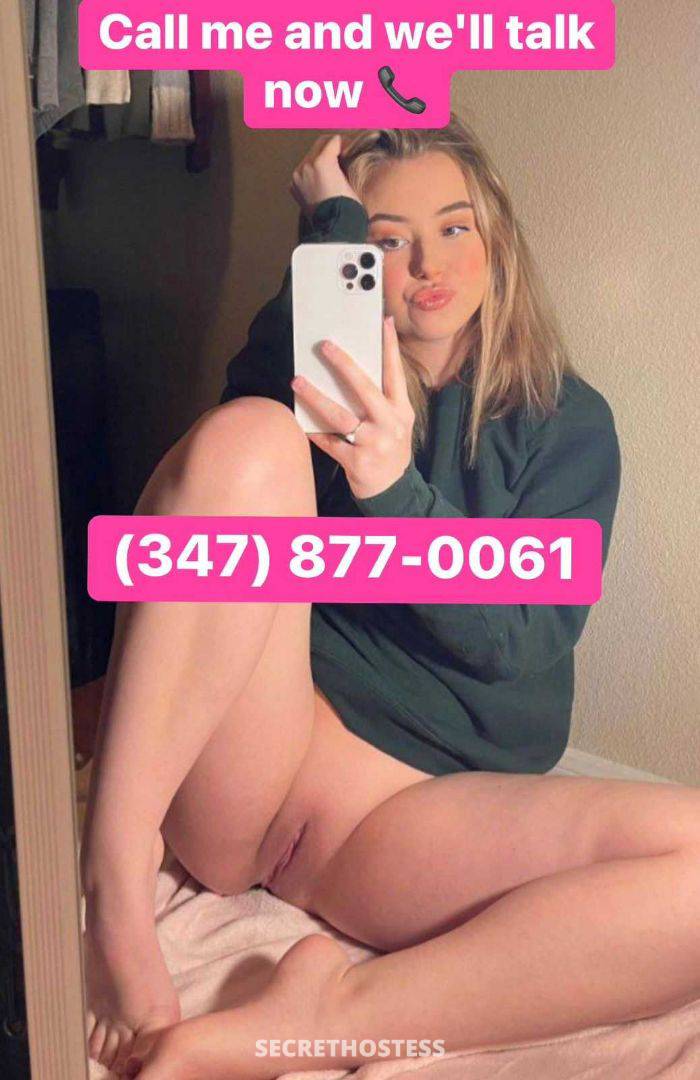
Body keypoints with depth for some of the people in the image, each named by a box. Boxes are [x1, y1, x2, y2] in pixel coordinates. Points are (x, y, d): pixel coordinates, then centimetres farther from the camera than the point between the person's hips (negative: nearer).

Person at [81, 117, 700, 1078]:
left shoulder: (567, 421, 12)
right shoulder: (325, 376, 13)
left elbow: (513, 643, -3)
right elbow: (273, 375, -14)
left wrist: (394, 487, -18)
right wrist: (334, 220, -3)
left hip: (412, 802, 0)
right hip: (242, 769, 1)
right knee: (249, 436, -23)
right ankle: (115, 886, -27)